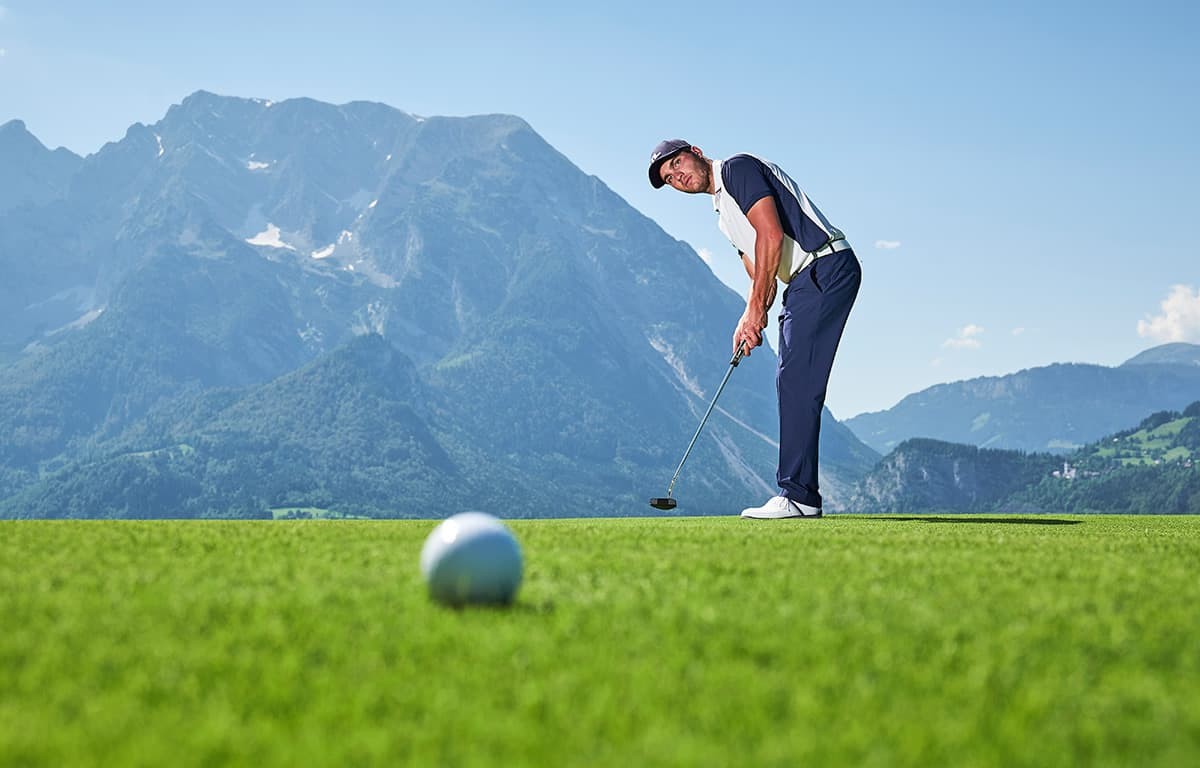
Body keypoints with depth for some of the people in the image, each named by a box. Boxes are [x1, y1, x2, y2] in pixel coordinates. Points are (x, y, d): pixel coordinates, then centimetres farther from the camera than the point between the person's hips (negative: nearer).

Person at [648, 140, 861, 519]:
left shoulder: (739, 168, -5)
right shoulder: (723, 212, 23)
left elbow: (771, 236, -16)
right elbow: (758, 273, 20)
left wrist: (756, 309, -14)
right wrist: (749, 320, 2)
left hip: (827, 267, -10)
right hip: (804, 281, 10)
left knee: (797, 381, -14)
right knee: (792, 384, 8)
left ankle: (798, 495, -15)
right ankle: (799, 494, 11)